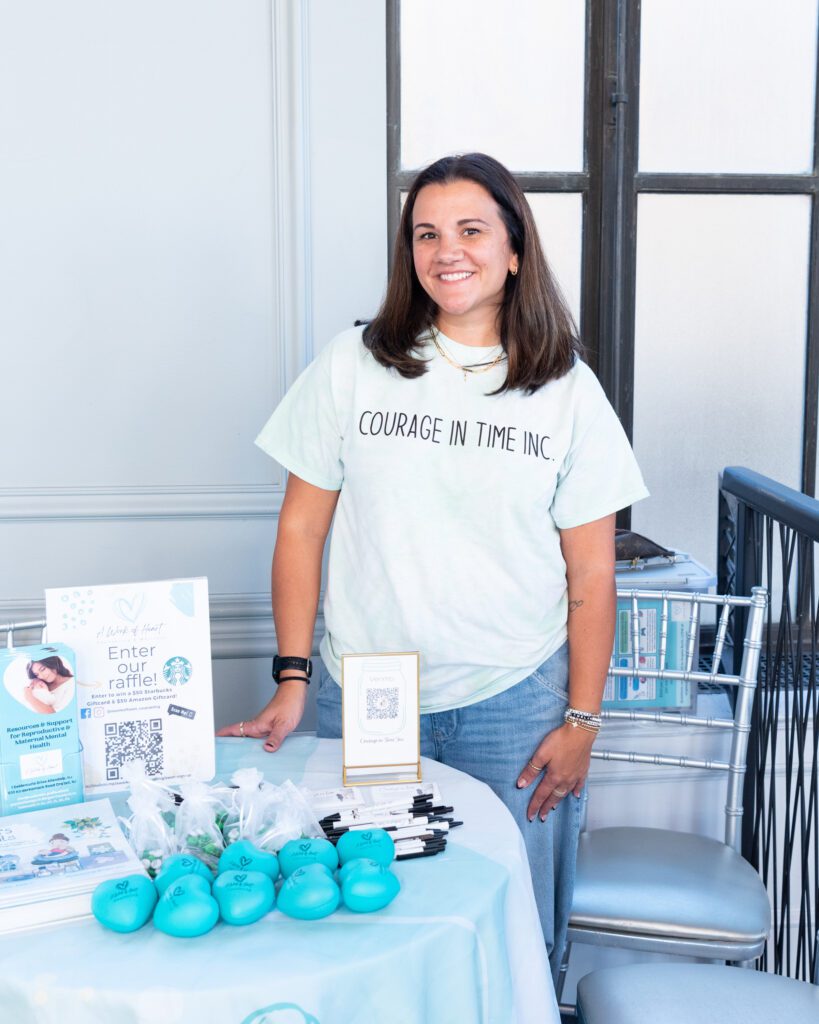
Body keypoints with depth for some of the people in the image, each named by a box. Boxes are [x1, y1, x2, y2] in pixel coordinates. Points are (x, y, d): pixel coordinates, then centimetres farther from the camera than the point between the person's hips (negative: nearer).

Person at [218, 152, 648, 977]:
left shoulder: (568, 391, 0)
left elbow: (591, 572, 2)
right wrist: (292, 678, -2)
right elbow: (301, 528, 3)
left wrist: (582, 719, 0)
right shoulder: (353, 365, 0)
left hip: (514, 704, 0)